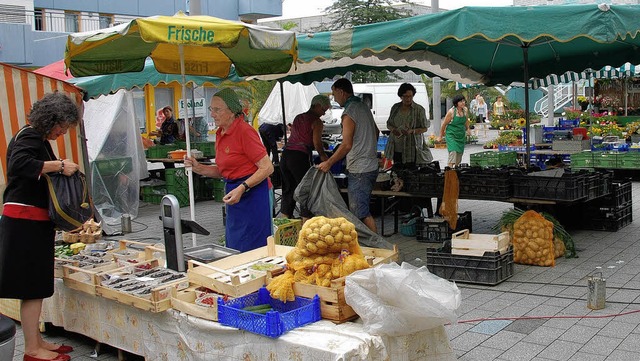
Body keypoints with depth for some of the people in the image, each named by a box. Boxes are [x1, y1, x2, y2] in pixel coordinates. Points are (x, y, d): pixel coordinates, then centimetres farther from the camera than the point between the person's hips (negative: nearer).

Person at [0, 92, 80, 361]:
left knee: (36, 286, 14)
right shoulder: (29, 136, -12)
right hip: (25, 221, -10)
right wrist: (59, 165, -25)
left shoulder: (40, 139, 18)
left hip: (34, 221, 10)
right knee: (32, 286, -4)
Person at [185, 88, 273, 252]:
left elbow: (267, 167, -18)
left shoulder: (244, 131, -15)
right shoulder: (221, 133, 10)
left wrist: (242, 188, -26)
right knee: (233, 249, 13)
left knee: (251, 250, -4)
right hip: (234, 193, 9)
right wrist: (198, 168, 2)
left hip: (253, 194, -9)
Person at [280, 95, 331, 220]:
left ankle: (285, 217, 21)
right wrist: (323, 156, 5)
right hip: (300, 157, -7)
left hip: (286, 153, 7)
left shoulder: (297, 118, 20)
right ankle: (306, 222, 1)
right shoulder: (316, 121, -3)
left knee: (288, 190, 16)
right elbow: (317, 142, -10)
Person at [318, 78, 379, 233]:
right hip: (372, 166, 10)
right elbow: (376, 132, 25)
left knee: (360, 212, -7)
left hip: (359, 170, -10)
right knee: (361, 209, 15)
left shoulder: (349, 113, -16)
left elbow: (347, 145, -22)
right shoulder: (364, 107, 13)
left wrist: (328, 163, -15)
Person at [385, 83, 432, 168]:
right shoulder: (395, 108, 8)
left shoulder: (419, 109, -4)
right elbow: (389, 123, 17)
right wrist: (393, 129, -6)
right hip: (397, 148, 4)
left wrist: (412, 131, -21)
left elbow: (425, 128, -2)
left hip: (412, 149, -4)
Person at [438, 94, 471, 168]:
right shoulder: (451, 112, -15)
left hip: (461, 135, 6)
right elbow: (444, 124, -5)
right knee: (453, 151, -18)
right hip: (451, 134, -6)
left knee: (460, 153, 6)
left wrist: (468, 129, 30)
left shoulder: (465, 110, 0)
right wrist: (441, 136, 3)